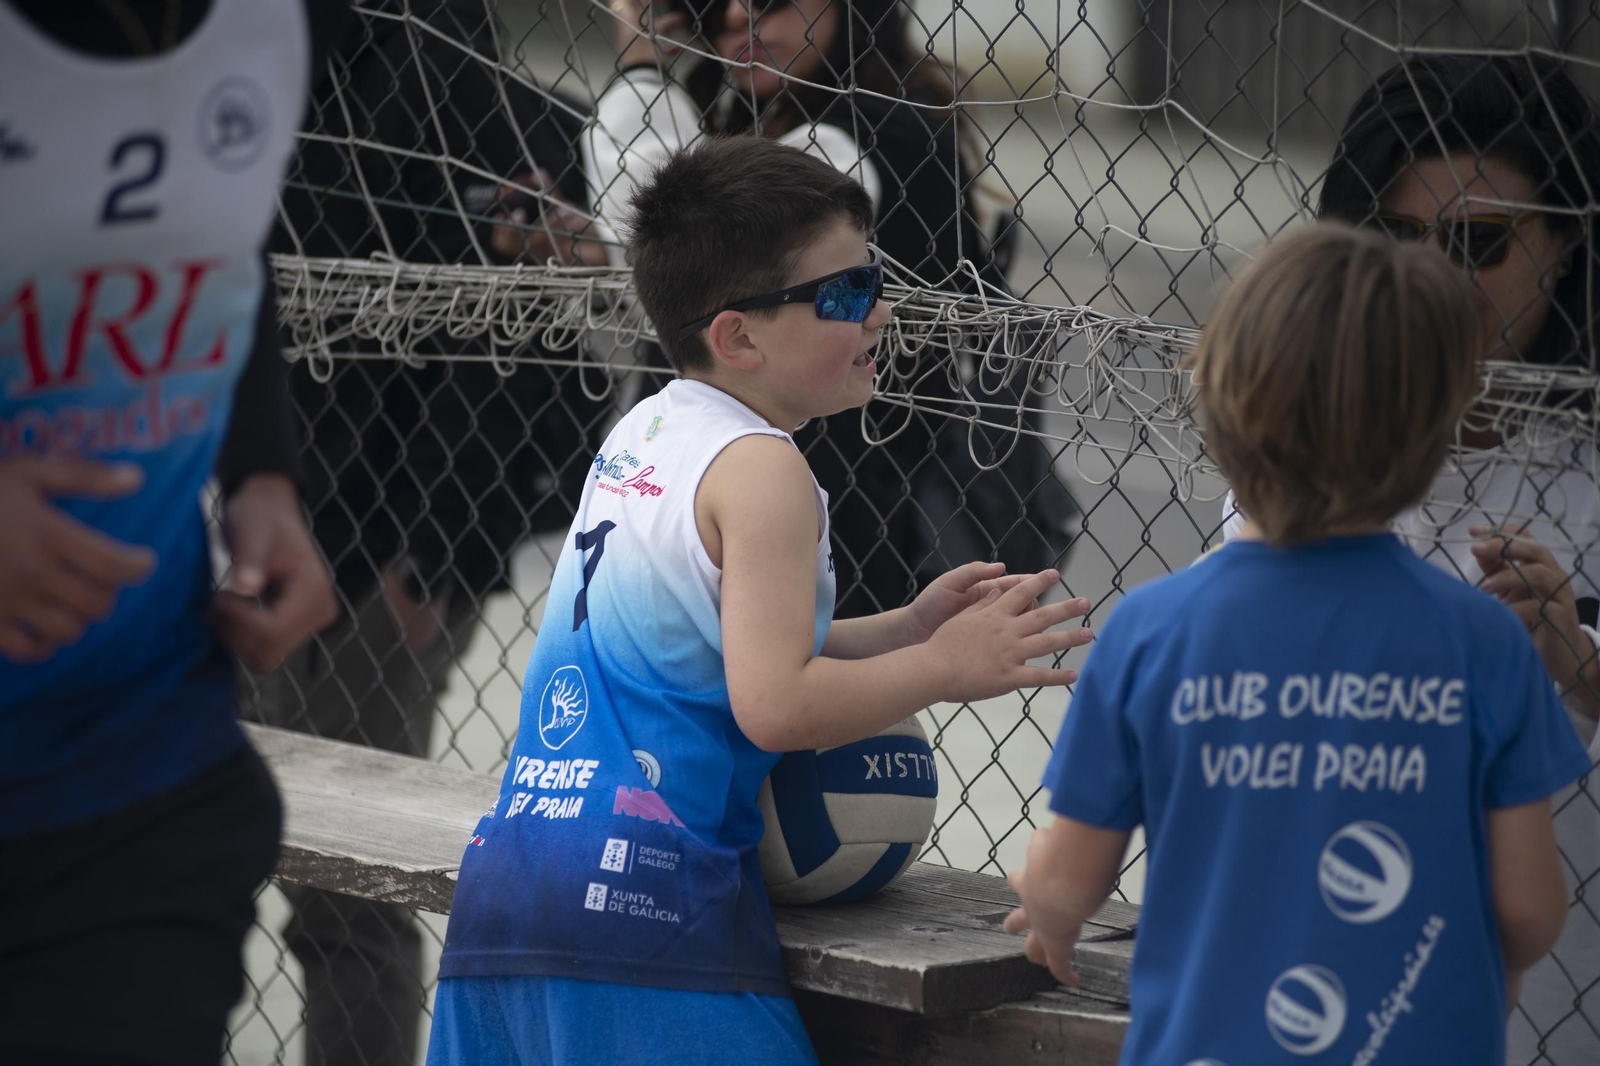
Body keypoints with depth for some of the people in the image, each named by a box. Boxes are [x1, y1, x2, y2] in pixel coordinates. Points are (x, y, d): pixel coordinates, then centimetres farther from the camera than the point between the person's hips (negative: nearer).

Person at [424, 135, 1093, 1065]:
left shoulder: (644, 431, 17)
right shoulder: (758, 468, -10)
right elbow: (773, 705, -17)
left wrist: (900, 631, 16)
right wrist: (945, 667, -7)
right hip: (643, 889, -9)